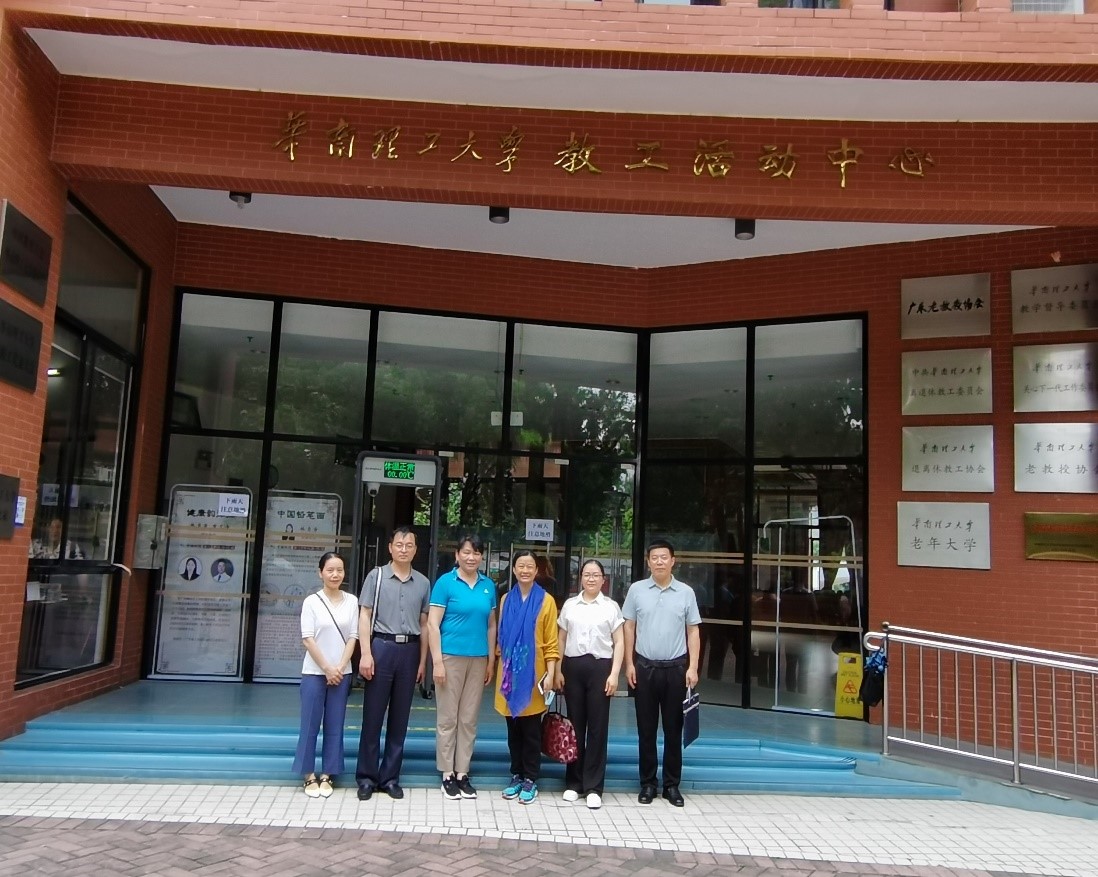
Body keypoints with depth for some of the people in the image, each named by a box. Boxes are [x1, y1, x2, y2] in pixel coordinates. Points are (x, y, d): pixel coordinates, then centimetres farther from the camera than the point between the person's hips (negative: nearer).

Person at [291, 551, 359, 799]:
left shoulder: (351, 601, 3)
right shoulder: (311, 601, -3)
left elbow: (352, 637, 2)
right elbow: (308, 639, -7)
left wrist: (339, 668, -8)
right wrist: (327, 669, -11)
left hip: (341, 673, 2)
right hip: (314, 672, -2)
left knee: (335, 726, 6)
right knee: (310, 725, 2)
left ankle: (327, 775, 15)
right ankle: (310, 776, 12)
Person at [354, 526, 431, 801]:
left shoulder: (423, 582, 9)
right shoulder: (377, 576, 2)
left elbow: (424, 624, 11)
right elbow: (365, 616, -1)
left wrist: (422, 661, 8)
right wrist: (366, 654, -9)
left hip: (409, 650, 3)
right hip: (382, 647, -2)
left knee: (400, 718, 8)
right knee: (373, 715, 3)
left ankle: (390, 777, 17)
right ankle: (367, 777, 13)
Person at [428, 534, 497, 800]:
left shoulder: (488, 585, 7)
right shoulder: (445, 582, -5)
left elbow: (491, 626, 13)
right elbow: (433, 624, -7)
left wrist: (491, 661, 10)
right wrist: (437, 661, -12)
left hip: (478, 659, 4)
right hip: (451, 656, -4)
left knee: (469, 719, 10)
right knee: (447, 718, 3)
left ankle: (463, 773, 19)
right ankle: (447, 775, 13)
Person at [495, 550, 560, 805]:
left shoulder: (546, 601, -3)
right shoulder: (506, 600, 7)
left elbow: (551, 642, -4)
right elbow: (502, 636, 12)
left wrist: (550, 673, -10)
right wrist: (500, 664, 8)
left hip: (533, 674, -3)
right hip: (509, 673, 3)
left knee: (531, 730, 3)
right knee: (513, 729, 10)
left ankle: (530, 780, 13)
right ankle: (516, 776, 21)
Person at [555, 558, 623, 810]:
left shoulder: (611, 607, 4)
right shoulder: (569, 605, 10)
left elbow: (619, 643, 3)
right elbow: (562, 640, 11)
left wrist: (614, 674, -6)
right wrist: (557, 670, 4)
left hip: (600, 667, -1)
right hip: (573, 666, 2)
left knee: (597, 726, 0)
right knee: (575, 725, 5)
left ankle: (593, 787, 7)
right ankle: (574, 782, 16)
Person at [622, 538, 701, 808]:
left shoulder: (686, 592, 1)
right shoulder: (637, 590, 0)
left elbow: (693, 632, 4)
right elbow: (629, 627, 5)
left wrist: (693, 667, -3)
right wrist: (629, 664, 0)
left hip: (676, 667, 0)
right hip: (645, 666, 0)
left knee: (673, 728, 7)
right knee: (646, 729, 8)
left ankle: (672, 784, 18)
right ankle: (647, 783, 18)